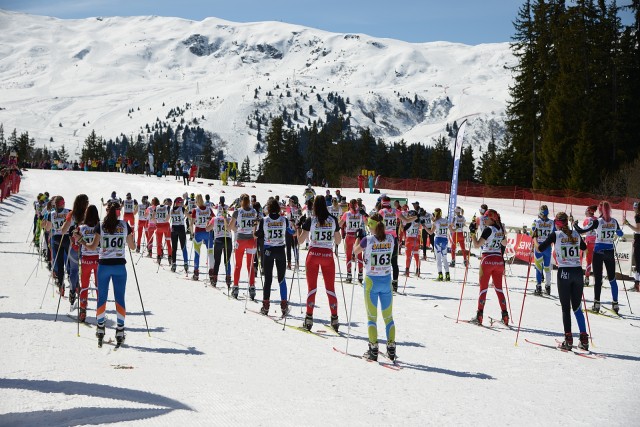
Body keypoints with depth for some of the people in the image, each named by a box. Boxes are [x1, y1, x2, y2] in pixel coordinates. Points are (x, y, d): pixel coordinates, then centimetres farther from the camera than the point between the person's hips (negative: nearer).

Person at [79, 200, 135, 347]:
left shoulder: (100, 226, -2)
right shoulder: (125, 225, 0)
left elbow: (93, 247, -6)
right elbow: (132, 247, 8)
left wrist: (82, 242, 12)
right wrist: (131, 237, 28)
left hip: (104, 264, 0)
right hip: (119, 265, 0)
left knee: (101, 297, 10)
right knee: (120, 298, 3)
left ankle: (100, 328, 11)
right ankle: (120, 331, -1)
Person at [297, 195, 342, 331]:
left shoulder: (310, 220, -7)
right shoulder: (333, 220, 0)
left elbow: (300, 240, -2)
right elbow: (338, 241, 7)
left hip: (313, 254, -1)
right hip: (328, 255, 1)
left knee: (312, 288, 5)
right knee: (330, 288, 8)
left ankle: (309, 318, 1)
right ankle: (334, 318, 5)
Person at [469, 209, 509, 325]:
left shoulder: (488, 229, -13)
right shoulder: (501, 229, 8)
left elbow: (477, 245, -17)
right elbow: (504, 244, 25)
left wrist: (472, 233, -12)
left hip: (487, 260, -6)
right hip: (499, 260, 6)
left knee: (483, 288, -2)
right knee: (498, 288, 11)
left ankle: (479, 316, -6)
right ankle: (505, 315, 6)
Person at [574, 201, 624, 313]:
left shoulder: (598, 222, -12)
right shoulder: (614, 221, 0)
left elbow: (581, 231, -12)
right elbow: (620, 234, 18)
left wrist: (575, 225, 7)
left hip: (598, 252, -3)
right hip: (610, 252, 3)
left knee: (598, 278, 2)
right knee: (612, 278, 11)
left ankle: (596, 304, 1)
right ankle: (615, 303, 12)